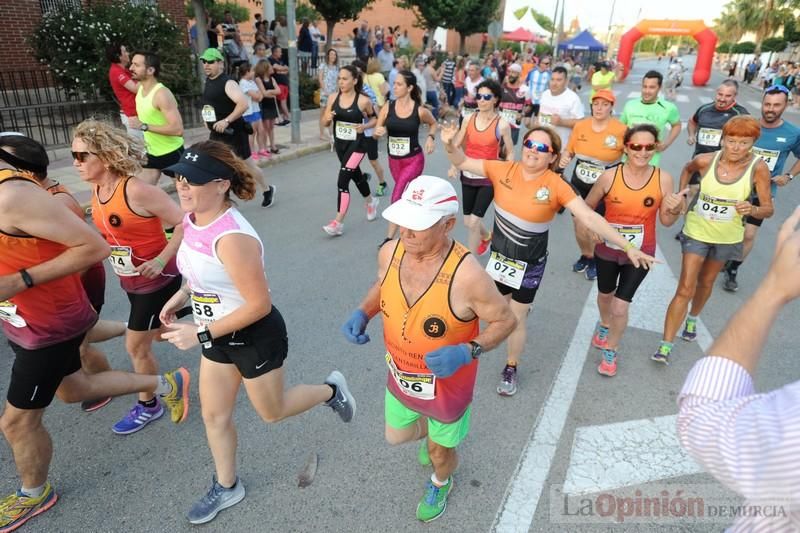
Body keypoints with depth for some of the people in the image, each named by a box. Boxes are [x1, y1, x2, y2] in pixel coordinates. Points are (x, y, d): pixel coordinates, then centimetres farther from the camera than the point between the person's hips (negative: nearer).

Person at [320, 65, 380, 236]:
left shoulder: (363, 101, -13)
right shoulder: (333, 98, -2)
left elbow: (374, 119, 2)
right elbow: (325, 123, 4)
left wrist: (364, 126, -18)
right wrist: (328, 118, -18)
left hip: (356, 145, -6)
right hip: (339, 144, 6)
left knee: (342, 181, -14)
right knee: (355, 175, 24)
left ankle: (337, 223, -9)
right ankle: (371, 201, 51)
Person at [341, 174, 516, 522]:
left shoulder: (466, 275, -36)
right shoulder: (390, 253, -19)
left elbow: (504, 320, -20)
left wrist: (468, 352, -35)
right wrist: (362, 314, -15)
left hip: (447, 383, -4)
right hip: (402, 376, 5)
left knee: (439, 452, 23)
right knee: (396, 436, 29)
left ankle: (440, 484, 61)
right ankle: (432, 431, 64)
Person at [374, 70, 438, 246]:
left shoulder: (420, 111, -11)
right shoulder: (387, 107, -6)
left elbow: (434, 123, 10)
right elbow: (376, 131, 0)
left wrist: (431, 137, -9)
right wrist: (378, 132, -24)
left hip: (414, 159, -4)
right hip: (394, 160, 4)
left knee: (398, 196, -15)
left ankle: (390, 238, -7)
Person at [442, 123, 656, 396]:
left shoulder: (556, 185, -20)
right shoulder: (504, 170, -13)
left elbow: (589, 217, -24)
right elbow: (462, 162, -7)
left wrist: (627, 246, -30)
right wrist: (450, 145, -28)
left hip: (530, 264, -3)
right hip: (499, 255, 3)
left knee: (516, 320, 7)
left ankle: (511, 369, 33)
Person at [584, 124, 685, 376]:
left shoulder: (663, 178, -14)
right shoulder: (609, 176, -16)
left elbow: (666, 221, -6)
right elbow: (587, 207, -2)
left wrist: (675, 209, -26)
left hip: (641, 252, -1)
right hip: (607, 248, 1)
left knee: (620, 307, -4)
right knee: (605, 295, 25)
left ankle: (611, 351, 24)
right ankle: (605, 325, 59)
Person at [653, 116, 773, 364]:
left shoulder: (758, 168, -18)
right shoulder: (705, 160, -16)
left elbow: (768, 209, -14)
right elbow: (687, 169, 9)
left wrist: (753, 209, -35)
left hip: (727, 238, 1)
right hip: (696, 232, -1)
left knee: (706, 282, 22)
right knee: (685, 289, -5)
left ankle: (692, 319, 50)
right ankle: (666, 345, 0)